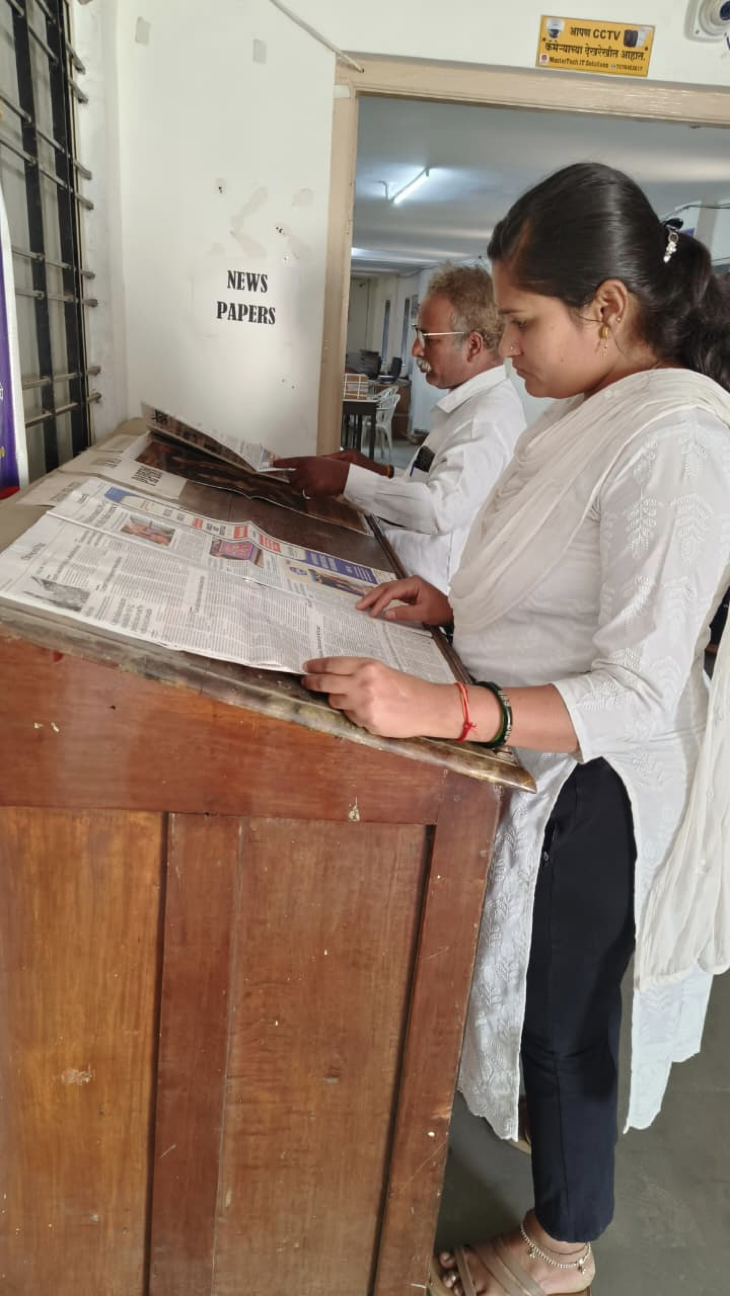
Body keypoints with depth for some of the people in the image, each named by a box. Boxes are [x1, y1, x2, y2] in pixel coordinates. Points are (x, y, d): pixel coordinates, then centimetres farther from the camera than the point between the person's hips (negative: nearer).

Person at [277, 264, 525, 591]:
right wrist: (381, 474, 8)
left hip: (422, 595, -9)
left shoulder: (491, 417, -18)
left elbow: (442, 508, -30)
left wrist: (347, 478, -23)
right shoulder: (471, 403, 15)